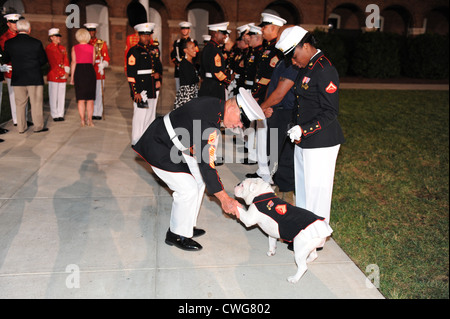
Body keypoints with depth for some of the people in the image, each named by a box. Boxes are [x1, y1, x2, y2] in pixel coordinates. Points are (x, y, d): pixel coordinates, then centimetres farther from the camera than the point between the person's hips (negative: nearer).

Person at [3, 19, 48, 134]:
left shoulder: (9, 43, -2)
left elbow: (6, 60, 7)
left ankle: (21, 128, 17)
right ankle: (38, 126, 11)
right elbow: (44, 60, -1)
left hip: (17, 79, 3)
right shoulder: (36, 43, -9)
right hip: (35, 78, -3)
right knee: (36, 103, 6)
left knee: (20, 103, 12)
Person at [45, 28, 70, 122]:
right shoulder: (48, 48, -4)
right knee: (53, 96, -1)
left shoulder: (63, 48, 15)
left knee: (61, 95, 6)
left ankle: (61, 114, 12)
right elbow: (53, 63, -10)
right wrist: (62, 73, -13)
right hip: (53, 75, -5)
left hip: (63, 76, 5)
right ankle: (55, 115, 4)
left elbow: (66, 61, 11)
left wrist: (66, 72, -5)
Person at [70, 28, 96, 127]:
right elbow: (93, 62, 6)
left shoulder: (74, 48, 0)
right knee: (90, 98, 7)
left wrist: (72, 76, 3)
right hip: (90, 72, 0)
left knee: (81, 99, 6)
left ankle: (82, 120, 5)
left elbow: (74, 62, -3)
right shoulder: (92, 48, 2)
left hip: (79, 71, 0)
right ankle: (89, 120, 6)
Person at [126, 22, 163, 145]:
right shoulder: (134, 51, -7)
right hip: (140, 89, -7)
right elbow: (130, 73, -11)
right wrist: (135, 92, -16)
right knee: (140, 115, -3)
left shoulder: (155, 50, 13)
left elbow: (159, 65, 24)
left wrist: (159, 75, 0)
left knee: (151, 114, 14)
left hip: (153, 89, 7)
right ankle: (136, 142, 8)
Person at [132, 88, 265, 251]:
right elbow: (205, 163, -32)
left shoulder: (216, 104, -5)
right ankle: (176, 235, 7)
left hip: (175, 145, 10)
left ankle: (187, 226, 22)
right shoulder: (206, 124, -34)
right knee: (188, 188, -11)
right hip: (159, 148, -10)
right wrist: (224, 199, -26)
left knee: (199, 180, 9)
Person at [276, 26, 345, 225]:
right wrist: (297, 129, 15)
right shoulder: (305, 68, 12)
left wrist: (303, 130, -22)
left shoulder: (324, 70, -17)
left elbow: (330, 112, -19)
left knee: (316, 190, 1)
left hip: (320, 143, -9)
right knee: (302, 188, 18)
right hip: (303, 141, 9)